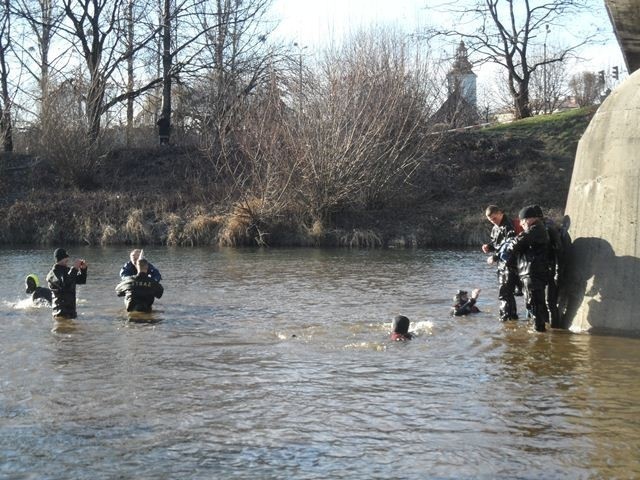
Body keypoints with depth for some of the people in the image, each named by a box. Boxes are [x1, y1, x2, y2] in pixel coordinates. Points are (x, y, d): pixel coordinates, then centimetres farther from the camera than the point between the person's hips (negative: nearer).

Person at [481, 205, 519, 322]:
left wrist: (495, 257, -22)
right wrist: (488, 247, 2)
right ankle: (513, 315, 25)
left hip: (510, 264, -10)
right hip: (502, 264, 10)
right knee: (508, 293, 16)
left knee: (504, 293, -12)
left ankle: (505, 317, -10)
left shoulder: (509, 227, -16)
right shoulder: (495, 228, 14)